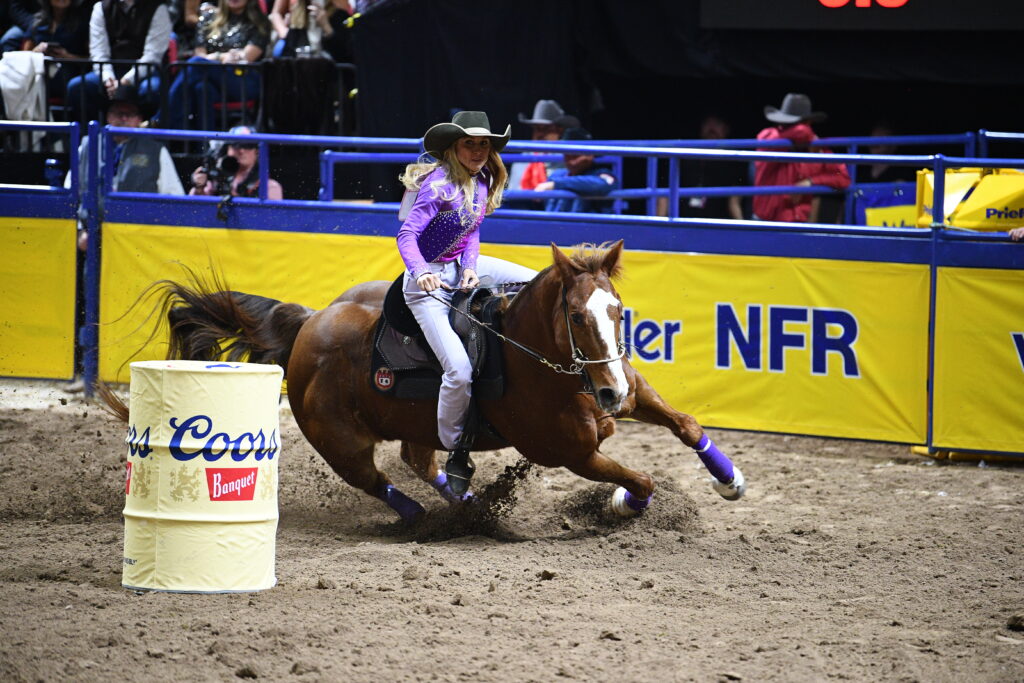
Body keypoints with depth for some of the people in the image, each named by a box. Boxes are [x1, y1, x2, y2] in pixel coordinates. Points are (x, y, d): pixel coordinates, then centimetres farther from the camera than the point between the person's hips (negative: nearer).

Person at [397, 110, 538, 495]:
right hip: (429, 281, -8)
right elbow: (407, 234, -27)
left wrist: (471, 267, -13)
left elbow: (472, 233, 7)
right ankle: (455, 454, -6)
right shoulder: (441, 185, -21)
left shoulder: (480, 183, 3)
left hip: (462, 267, 8)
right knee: (459, 370, -21)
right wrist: (420, 272, -44)